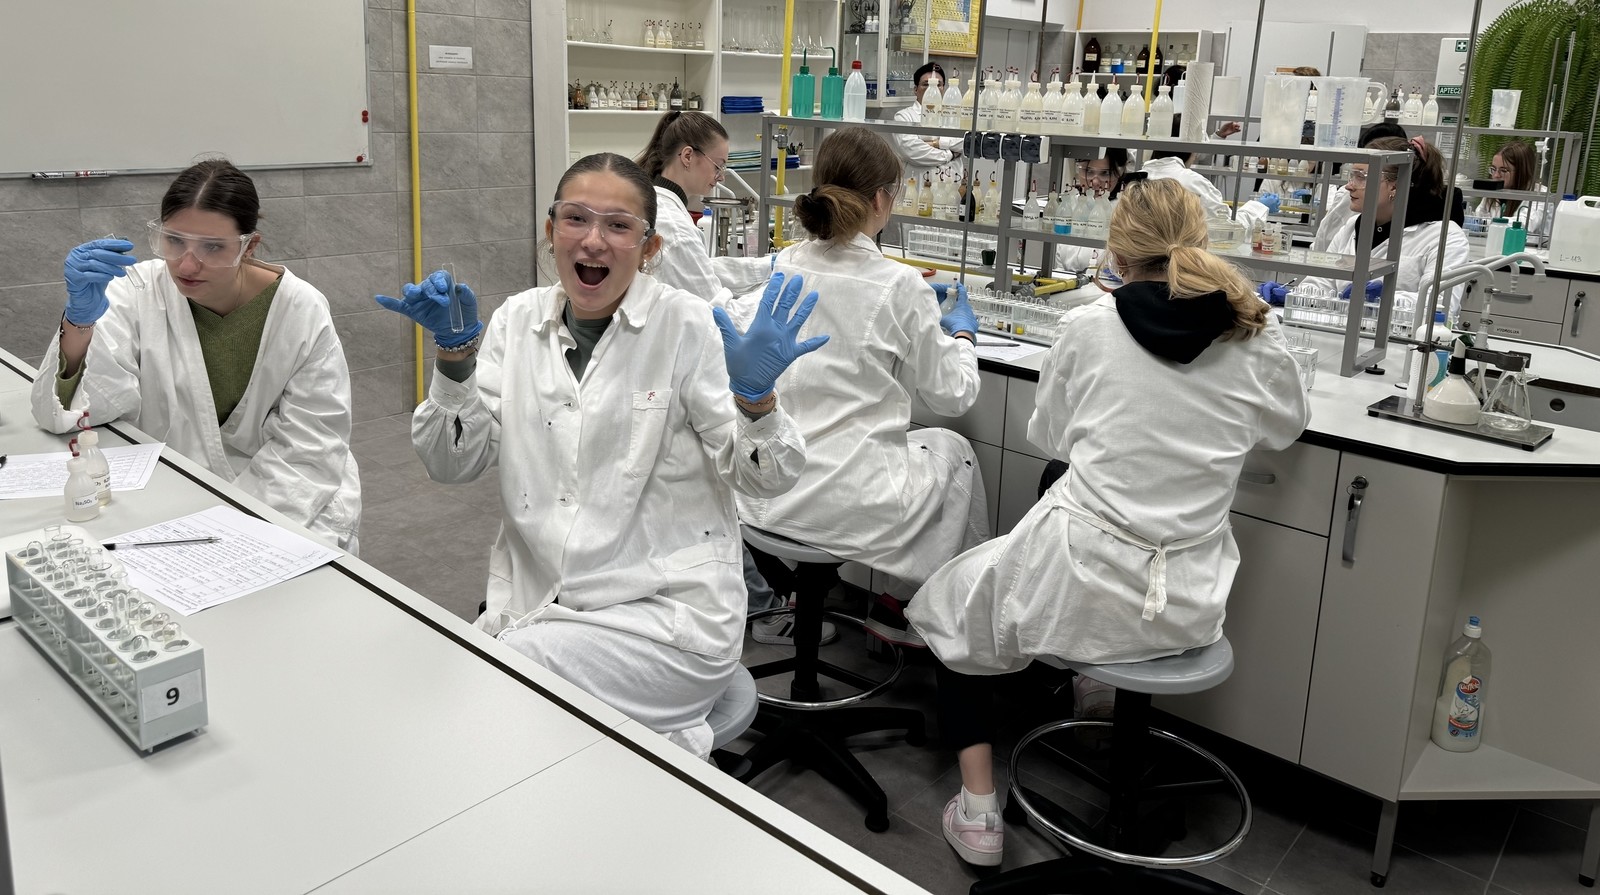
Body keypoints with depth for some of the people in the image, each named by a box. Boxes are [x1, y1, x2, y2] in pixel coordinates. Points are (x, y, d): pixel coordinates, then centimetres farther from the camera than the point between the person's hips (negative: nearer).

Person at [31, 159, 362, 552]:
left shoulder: (302, 311, -11)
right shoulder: (137, 292, -8)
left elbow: (307, 449, -9)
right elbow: (63, 412, -13)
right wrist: (79, 318, -30)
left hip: (295, 503, -1)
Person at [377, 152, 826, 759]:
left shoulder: (686, 326, -6)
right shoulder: (519, 319, 6)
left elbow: (764, 479, -6)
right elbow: (452, 465, 1)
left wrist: (755, 393, -26)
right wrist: (456, 352, -13)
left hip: (667, 612, -4)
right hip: (532, 600, 5)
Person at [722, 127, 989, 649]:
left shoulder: (783, 268, 0)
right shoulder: (899, 286, -12)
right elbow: (951, 396, -1)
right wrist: (962, 336, 20)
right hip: (842, 501, -5)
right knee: (952, 449, 24)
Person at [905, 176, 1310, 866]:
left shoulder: (1089, 327, -8)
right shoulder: (1255, 339, -4)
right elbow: (1285, 431, 16)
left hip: (1081, 590, -4)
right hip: (1188, 607, 4)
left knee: (955, 601, 25)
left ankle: (978, 810, 19)